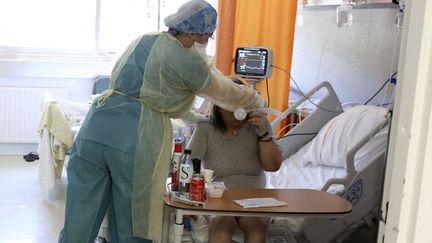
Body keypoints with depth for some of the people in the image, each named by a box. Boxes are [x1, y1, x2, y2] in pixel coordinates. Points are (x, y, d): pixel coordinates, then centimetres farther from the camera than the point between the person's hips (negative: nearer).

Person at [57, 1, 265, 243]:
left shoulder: (144, 39, 20)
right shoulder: (188, 61, -1)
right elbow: (225, 93, 14)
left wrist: (192, 116, 37)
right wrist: (257, 102, 33)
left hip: (97, 126, 7)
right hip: (134, 139, -6)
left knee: (80, 219, 9)